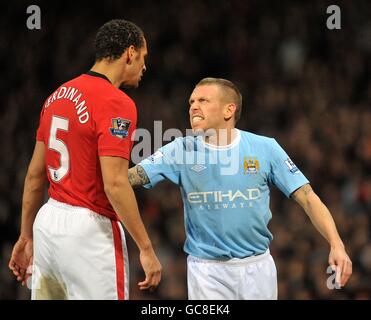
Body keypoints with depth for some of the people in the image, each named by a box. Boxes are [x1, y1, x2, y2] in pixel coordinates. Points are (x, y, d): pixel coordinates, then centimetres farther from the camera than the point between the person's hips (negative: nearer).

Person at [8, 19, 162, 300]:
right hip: (91, 232, -8)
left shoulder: (58, 95, 12)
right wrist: (146, 248, -16)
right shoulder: (117, 103, -13)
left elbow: (35, 175, 16)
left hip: (47, 223, 8)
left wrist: (26, 236, 22)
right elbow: (115, 184, -20)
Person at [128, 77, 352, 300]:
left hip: (257, 266, 1)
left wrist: (337, 246, -15)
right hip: (207, 271, -1)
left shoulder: (265, 148, -2)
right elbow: (128, 177, -9)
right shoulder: (181, 149, -1)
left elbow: (307, 197, -4)